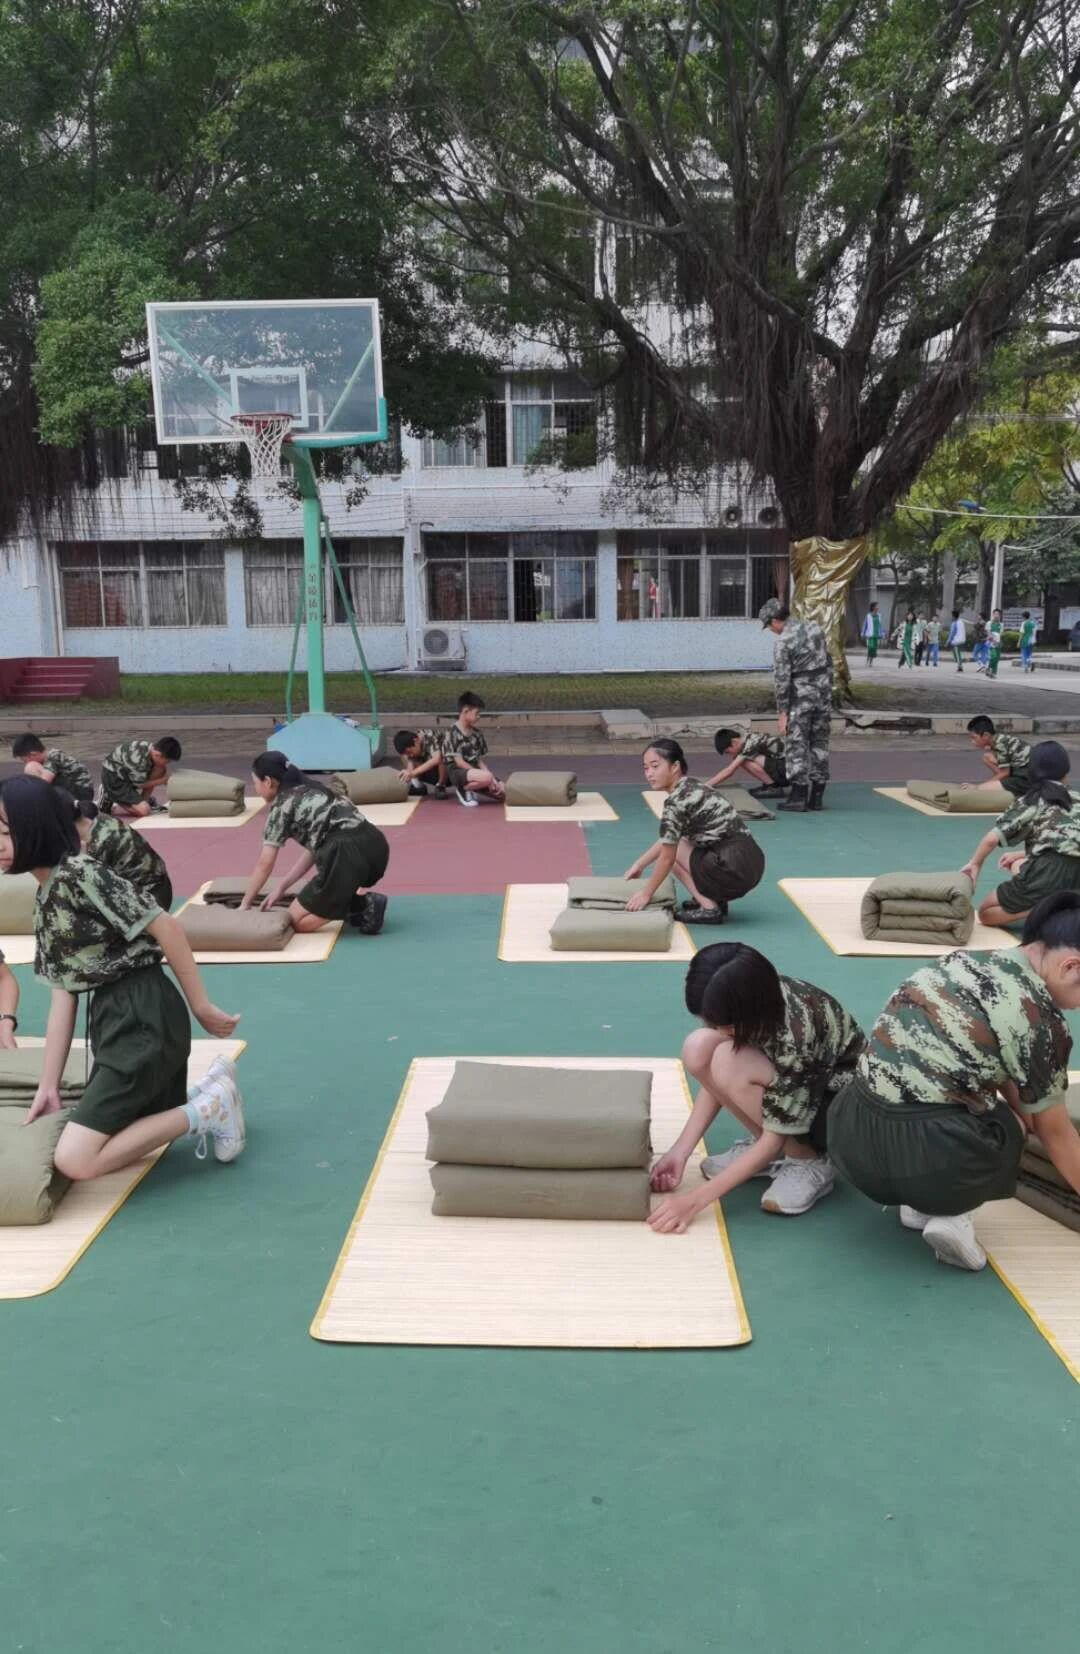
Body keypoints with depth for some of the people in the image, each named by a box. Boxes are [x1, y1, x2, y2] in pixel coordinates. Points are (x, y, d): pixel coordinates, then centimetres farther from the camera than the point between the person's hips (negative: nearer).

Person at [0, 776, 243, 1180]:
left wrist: (201, 1007, -11)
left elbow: (167, 928, -15)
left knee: (74, 1160, -12)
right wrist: (48, 1087, 11)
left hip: (144, 1019, -10)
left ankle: (208, 1109, -2)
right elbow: (63, 994, 14)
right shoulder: (44, 901, 15)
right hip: (112, 1022, 10)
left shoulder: (79, 873, -14)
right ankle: (205, 1097, 25)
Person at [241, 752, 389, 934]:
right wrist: (281, 886, 25)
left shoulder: (281, 806, 3)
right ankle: (365, 901, 10)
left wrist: (244, 904, 17)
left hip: (349, 854, -9)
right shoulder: (309, 792, 26)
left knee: (294, 921, 7)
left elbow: (264, 864, 6)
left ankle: (362, 906, -7)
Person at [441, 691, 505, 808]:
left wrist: (491, 779, -9)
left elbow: (480, 760, 10)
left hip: (474, 771, 7)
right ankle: (463, 789, -7)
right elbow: (459, 762, -16)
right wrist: (486, 776, -18)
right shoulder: (452, 733, -11)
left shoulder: (476, 734, 11)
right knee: (487, 777, -36)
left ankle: (473, 788, 12)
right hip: (457, 772, -7)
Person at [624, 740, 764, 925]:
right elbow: (667, 840, 26)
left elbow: (667, 857, -9)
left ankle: (709, 908, 1)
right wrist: (639, 864, 29)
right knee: (675, 844, 22)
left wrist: (646, 894, 1)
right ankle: (715, 899, 18)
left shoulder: (676, 800, -14)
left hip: (735, 866, -9)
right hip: (750, 862, 9)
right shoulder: (690, 788, 13)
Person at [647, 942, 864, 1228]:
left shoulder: (797, 1033, -37)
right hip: (786, 1080, 7)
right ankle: (761, 1145, -1)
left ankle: (809, 1163, -12)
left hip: (843, 1104, -6)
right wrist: (680, 1150, -17)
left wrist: (696, 1199, -31)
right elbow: (715, 1080, -7)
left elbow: (776, 1138, -30)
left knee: (730, 1066, -32)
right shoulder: (739, 1005, -19)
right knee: (697, 1049, -19)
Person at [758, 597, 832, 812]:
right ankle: (816, 796, 15)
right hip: (823, 693, 6)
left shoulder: (782, 643, -14)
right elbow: (829, 662, 11)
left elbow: (782, 680, -14)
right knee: (819, 743, 11)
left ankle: (799, 796, 2)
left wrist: (782, 713, -9)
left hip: (800, 697, -6)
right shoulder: (814, 627, 6)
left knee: (796, 746, 2)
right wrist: (827, 693, 19)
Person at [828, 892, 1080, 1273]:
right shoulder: (1039, 1018, -7)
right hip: (930, 1162, -6)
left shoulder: (964, 962, 13)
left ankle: (920, 1204, 18)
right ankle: (949, 1212, 5)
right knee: (1009, 1123, 28)